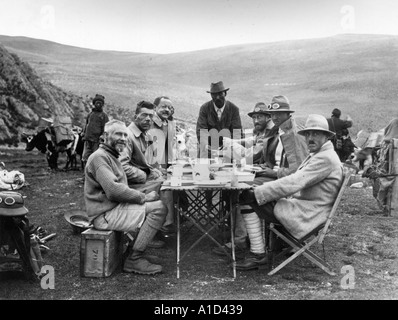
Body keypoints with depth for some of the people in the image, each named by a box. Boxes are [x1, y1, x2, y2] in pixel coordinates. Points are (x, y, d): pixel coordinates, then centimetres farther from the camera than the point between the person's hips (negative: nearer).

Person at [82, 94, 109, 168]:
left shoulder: (104, 116, 3)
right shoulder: (90, 114, 18)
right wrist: (84, 136, 14)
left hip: (97, 140, -5)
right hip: (88, 140, 5)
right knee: (85, 158, 2)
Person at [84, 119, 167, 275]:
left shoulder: (111, 156, 24)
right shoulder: (99, 157, -12)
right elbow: (114, 190, -24)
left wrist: (143, 196, 3)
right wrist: (144, 197, -15)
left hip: (114, 208, 11)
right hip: (105, 214, -10)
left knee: (158, 205, 8)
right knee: (158, 209, -20)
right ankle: (134, 260, -13)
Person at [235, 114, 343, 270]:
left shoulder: (326, 158, -18)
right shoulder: (316, 155, 16)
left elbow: (293, 183, -25)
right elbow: (295, 180, 17)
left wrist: (256, 194, -23)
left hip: (307, 213, -10)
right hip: (299, 203, 11)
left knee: (249, 203, -14)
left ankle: (258, 254, -8)